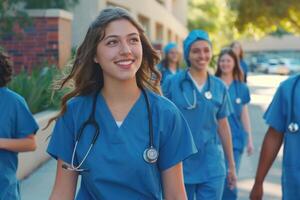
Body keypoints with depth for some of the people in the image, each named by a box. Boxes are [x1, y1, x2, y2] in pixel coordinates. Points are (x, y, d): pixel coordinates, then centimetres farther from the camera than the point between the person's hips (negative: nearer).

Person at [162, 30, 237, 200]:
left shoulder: (219, 87, 4)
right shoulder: (172, 83, -5)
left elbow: (223, 126, 10)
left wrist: (232, 165, 12)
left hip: (211, 167, 2)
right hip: (179, 164, -2)